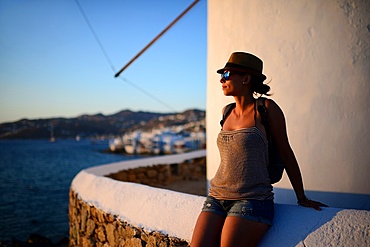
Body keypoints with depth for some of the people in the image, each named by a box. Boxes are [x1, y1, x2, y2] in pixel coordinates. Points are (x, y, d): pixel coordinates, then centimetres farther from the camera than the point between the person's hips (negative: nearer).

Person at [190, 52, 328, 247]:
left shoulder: (267, 108, -2)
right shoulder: (227, 112, 14)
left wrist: (302, 199, 8)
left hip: (253, 200, -5)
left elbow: (285, 152, 3)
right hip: (216, 197, 5)